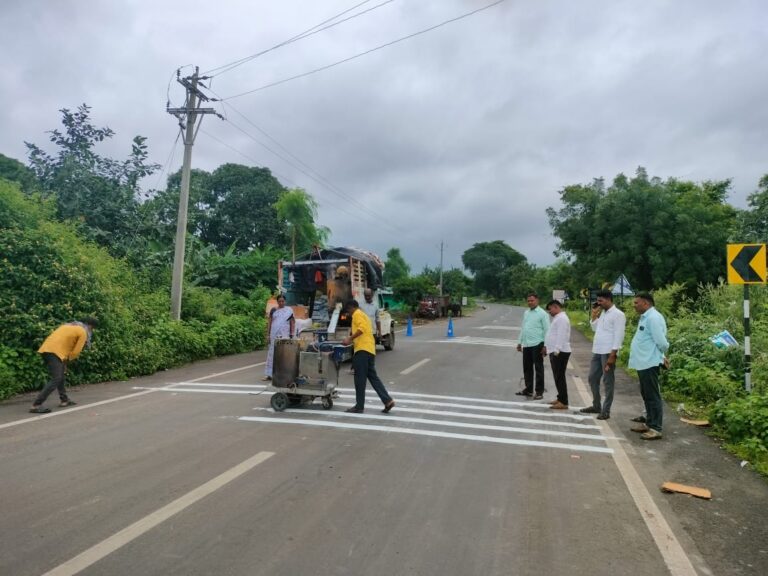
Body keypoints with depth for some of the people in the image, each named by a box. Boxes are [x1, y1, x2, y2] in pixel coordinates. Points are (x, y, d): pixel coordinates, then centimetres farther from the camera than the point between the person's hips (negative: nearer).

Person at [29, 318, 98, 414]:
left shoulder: (70, 326, 28)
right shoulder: (83, 332, 3)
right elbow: (76, 351, -2)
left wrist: (64, 360, 19)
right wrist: (67, 360, 12)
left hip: (46, 349, 10)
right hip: (55, 352, -9)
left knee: (61, 376, 21)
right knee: (56, 379, -12)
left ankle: (64, 400, 28)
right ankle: (36, 405, -17)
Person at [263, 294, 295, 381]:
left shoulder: (289, 310, 4)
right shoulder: (273, 310, 9)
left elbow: (292, 323, 4)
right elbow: (269, 322, 11)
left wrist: (291, 336, -2)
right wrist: (268, 335, 4)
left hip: (284, 335, -2)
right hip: (274, 335, 2)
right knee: (272, 354, 3)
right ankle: (269, 374, 8)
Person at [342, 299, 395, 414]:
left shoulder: (357, 314, -1)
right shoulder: (363, 315, 27)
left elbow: (362, 328, -18)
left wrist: (350, 339, -16)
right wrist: (351, 339, 26)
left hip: (363, 349, -9)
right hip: (370, 349, 10)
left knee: (360, 378, -4)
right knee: (373, 376, 10)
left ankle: (359, 406, 0)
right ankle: (388, 400, 2)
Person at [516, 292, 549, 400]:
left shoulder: (542, 314, -7)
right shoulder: (526, 313, 14)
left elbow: (547, 330, -9)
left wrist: (545, 346, -15)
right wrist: (520, 342, 18)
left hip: (537, 345, -7)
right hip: (526, 345, 7)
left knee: (538, 369, 2)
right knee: (527, 368, 14)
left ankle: (539, 392, 9)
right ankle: (528, 389, 26)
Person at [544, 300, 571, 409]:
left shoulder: (561, 318, -14)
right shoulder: (557, 318, 19)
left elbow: (561, 336, -22)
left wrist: (556, 351, -25)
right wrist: (547, 347, 23)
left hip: (559, 352, -10)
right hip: (555, 351, 10)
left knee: (560, 377, -8)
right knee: (557, 377, 15)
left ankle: (563, 402, -5)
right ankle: (560, 398, 24)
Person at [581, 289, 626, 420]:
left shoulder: (618, 314, -11)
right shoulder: (603, 313, 14)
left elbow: (619, 336, -16)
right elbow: (595, 328, 23)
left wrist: (612, 355, -20)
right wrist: (594, 315, 10)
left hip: (608, 353, -9)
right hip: (597, 352, 9)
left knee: (608, 382, 1)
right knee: (592, 378, 14)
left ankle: (606, 410, 8)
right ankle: (596, 406, 27)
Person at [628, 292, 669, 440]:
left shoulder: (653, 318, -17)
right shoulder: (645, 317, 15)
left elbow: (661, 342, -20)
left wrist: (662, 356, -3)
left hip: (649, 363, -10)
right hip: (643, 362, 10)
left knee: (653, 396, -3)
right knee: (646, 395, 17)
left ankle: (655, 428, 3)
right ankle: (649, 423, 28)